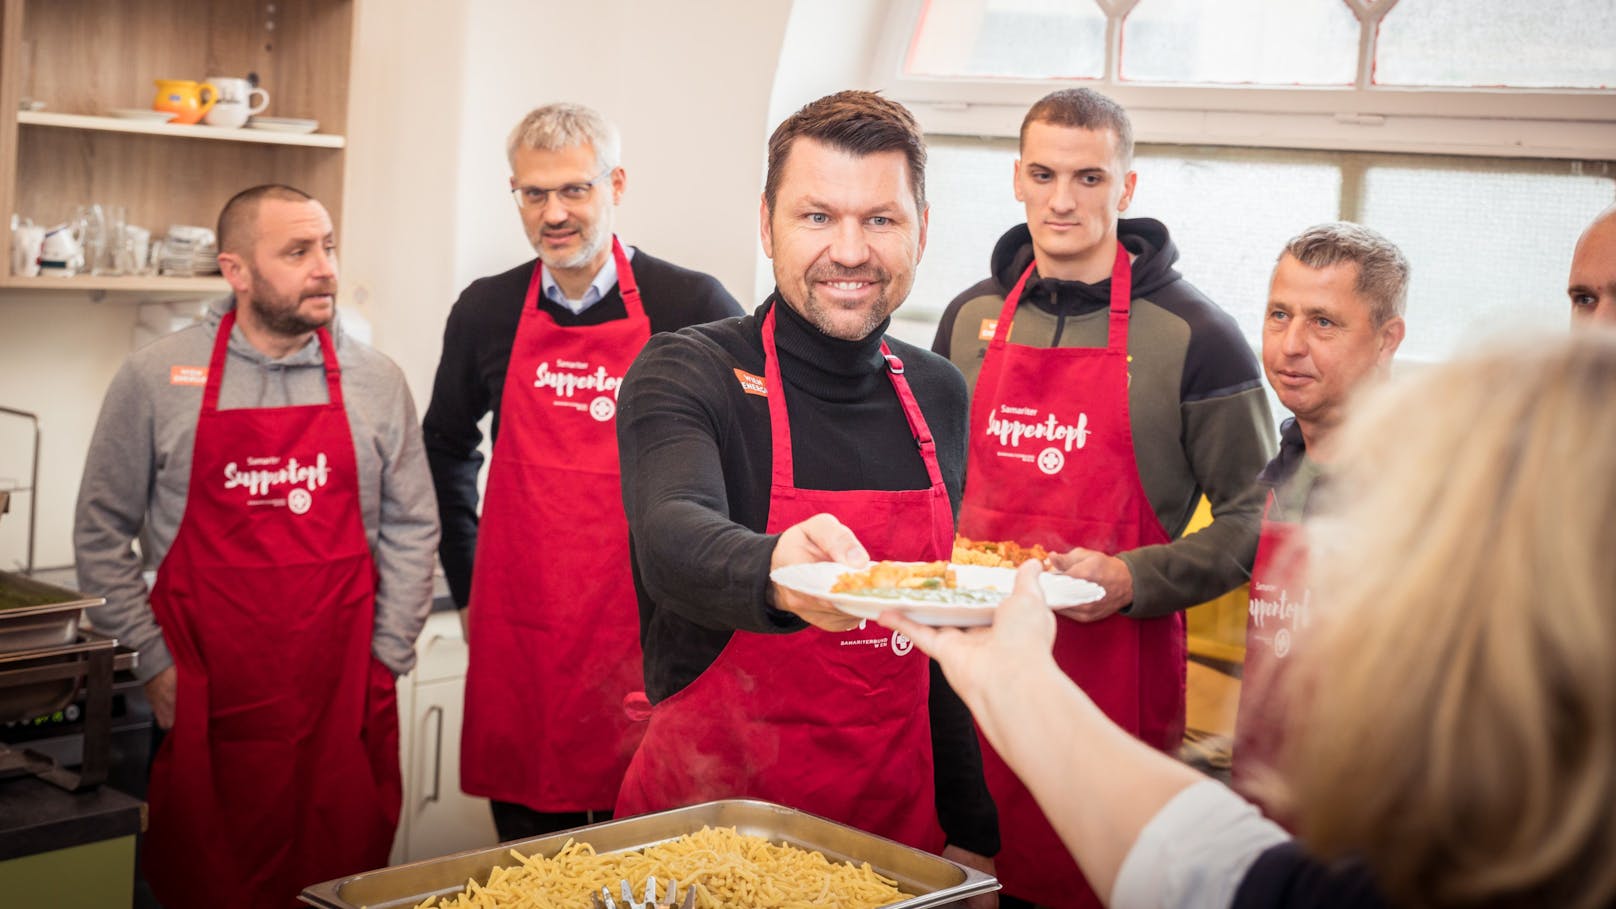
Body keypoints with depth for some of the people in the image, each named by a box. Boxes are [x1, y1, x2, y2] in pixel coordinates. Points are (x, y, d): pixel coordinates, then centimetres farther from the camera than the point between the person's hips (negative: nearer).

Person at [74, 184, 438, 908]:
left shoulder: (376, 381, 4)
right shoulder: (153, 379, 0)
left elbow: (410, 528, 8)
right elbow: (102, 534, 4)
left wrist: (388, 655, 3)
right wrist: (152, 659, 0)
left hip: (345, 697, 1)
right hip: (204, 700, -1)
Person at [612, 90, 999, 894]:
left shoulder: (939, 397, 4)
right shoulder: (685, 374, -11)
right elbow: (673, 540, -31)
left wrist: (971, 831, 11)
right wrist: (772, 571, -52)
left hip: (896, 830, 5)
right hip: (704, 825, -4)